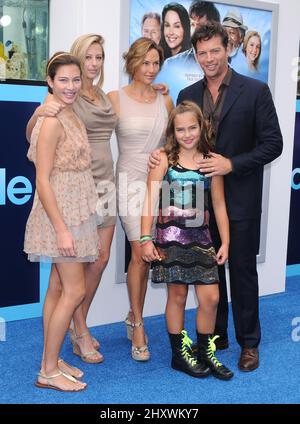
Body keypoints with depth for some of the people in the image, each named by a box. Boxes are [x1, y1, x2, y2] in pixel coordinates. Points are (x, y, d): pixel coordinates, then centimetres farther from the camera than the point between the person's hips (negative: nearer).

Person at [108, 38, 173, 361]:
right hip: (131, 182, -4)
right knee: (141, 254, -7)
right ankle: (138, 326, 7)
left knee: (144, 255, 8)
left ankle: (134, 315, 26)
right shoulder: (115, 98, -4)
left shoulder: (165, 101, 8)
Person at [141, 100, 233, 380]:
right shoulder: (164, 159, -2)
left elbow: (219, 205, 8)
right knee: (177, 295, 8)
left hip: (200, 236, 3)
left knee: (211, 297, 3)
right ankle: (179, 354, 24)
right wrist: (146, 238, -13)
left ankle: (205, 353, 23)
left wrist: (225, 242, 7)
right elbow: (151, 200, -7)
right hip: (171, 235, -3)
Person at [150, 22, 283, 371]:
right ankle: (216, 336, 29)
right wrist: (162, 153, -10)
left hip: (240, 199, -4)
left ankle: (248, 343, 21)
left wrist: (232, 164, -18)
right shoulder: (188, 95, 7)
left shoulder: (255, 90, -5)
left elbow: (273, 143, -7)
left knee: (242, 271, 6)